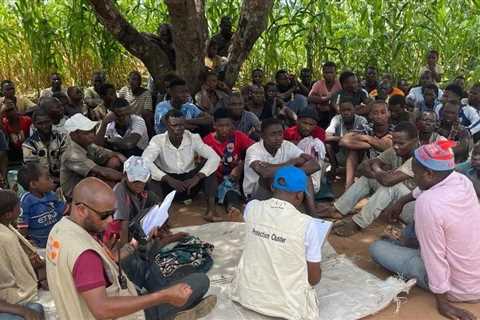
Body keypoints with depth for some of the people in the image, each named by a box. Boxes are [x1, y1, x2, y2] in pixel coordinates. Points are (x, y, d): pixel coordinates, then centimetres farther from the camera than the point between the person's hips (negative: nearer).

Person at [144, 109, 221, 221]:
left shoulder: (193, 138, -8)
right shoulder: (158, 140, -12)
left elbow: (215, 158, -19)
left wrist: (197, 177, -31)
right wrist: (168, 179, -36)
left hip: (190, 183, 2)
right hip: (168, 183, -1)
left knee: (209, 163, -21)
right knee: (149, 169, -29)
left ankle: (211, 206, -25)